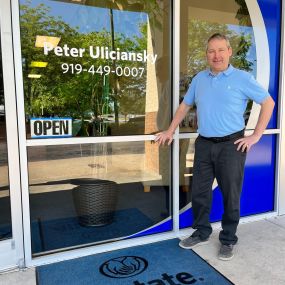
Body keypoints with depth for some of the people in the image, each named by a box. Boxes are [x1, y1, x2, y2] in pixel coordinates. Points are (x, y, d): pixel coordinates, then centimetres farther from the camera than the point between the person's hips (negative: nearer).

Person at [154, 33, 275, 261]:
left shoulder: (242, 78, -3)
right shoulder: (199, 79, 9)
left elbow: (268, 102, 0)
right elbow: (185, 105, 18)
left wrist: (256, 136, -5)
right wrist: (170, 131, 12)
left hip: (231, 145, -4)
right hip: (204, 144, 4)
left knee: (231, 195, 6)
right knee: (199, 192, 11)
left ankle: (228, 240, 25)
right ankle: (202, 233, 31)